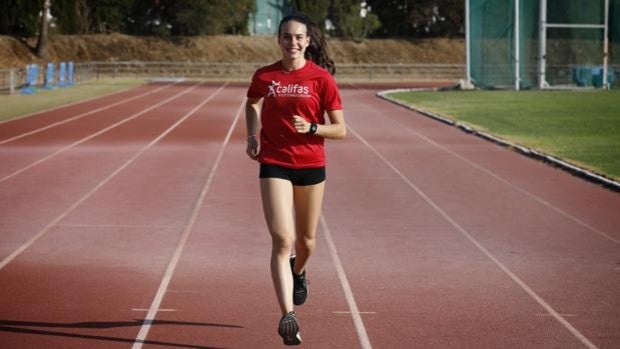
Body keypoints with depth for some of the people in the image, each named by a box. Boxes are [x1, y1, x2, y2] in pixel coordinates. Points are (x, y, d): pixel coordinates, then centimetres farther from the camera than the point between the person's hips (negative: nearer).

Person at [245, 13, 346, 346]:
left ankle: (298, 272, 51)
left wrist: (311, 128, -20)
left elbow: (340, 130, -3)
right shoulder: (264, 76, 0)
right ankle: (287, 315, -19)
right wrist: (252, 137, 9)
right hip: (274, 165, 0)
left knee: (306, 240, 15)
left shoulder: (322, 78, -5)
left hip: (311, 166, 1)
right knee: (282, 240, -14)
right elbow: (252, 103, 24)